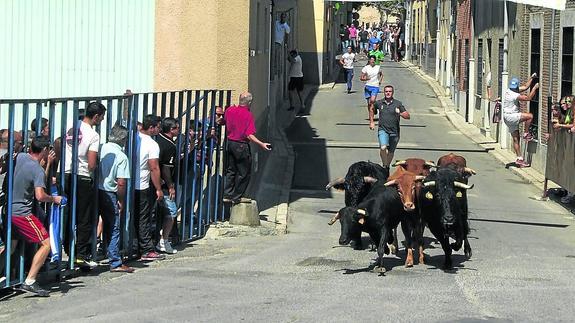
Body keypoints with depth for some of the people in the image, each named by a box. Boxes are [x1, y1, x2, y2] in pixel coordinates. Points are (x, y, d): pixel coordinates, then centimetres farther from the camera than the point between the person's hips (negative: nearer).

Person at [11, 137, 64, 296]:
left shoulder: (19, 157, 3)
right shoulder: (38, 170, -16)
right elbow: (40, 196, -28)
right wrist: (54, 199, -7)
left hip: (8, 209, 8)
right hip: (22, 213, -8)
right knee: (46, 244, -5)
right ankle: (29, 282, -12)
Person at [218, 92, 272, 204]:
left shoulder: (230, 110, 0)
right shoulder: (248, 115, -17)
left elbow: (222, 121, 20)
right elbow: (250, 135, -22)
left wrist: (219, 120, 42)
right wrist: (262, 144, -23)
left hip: (230, 143, 7)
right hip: (241, 146, -7)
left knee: (231, 170, 17)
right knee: (244, 173, 5)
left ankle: (227, 195, 16)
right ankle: (237, 197, 7)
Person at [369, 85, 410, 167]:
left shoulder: (398, 104, -2)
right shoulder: (379, 103, 3)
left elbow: (408, 116, -2)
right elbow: (371, 109, 24)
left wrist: (400, 114, -22)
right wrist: (371, 122, 19)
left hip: (394, 132, 1)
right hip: (382, 130, -1)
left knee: (391, 152, 11)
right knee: (383, 148, -24)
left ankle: (387, 166, 32)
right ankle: (384, 165, -10)